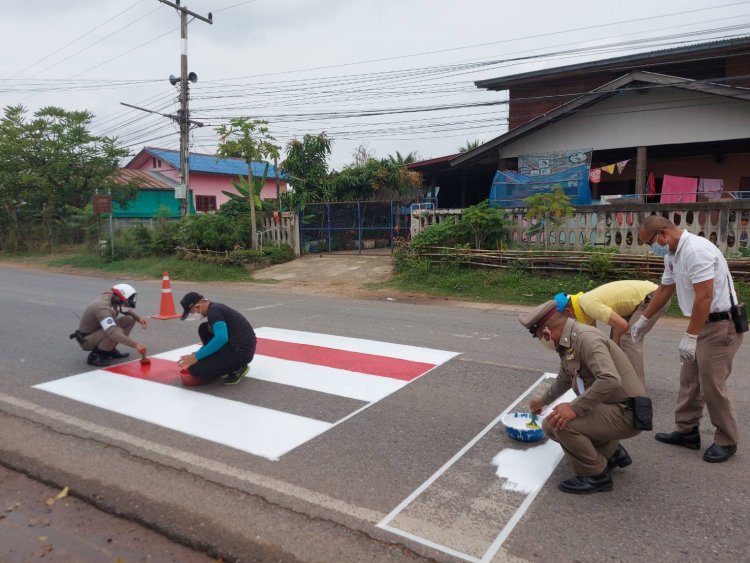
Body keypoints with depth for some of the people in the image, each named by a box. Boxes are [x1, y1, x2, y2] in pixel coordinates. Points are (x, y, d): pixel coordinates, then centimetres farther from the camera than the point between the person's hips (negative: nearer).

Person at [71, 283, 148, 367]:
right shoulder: (102, 307, -34)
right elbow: (113, 333, -46)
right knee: (118, 331, -33)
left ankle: (110, 350, 7)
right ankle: (95, 355, -13)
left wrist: (139, 318, -8)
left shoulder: (113, 298, -9)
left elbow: (128, 311, 12)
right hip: (86, 340, -9)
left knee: (130, 319, -1)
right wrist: (135, 344, -52)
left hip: (99, 331, 9)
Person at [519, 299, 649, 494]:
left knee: (561, 423, -25)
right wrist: (542, 400, 39)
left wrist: (575, 408, -32)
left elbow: (610, 380, -37)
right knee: (552, 424, 10)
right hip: (609, 407, 10)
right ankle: (612, 452, 21)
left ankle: (596, 475, -3)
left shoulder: (586, 339, -24)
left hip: (626, 413, -10)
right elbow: (564, 380, 25)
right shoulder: (567, 343, 6)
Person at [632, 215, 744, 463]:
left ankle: (727, 441, 14)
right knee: (689, 380, 14)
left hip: (721, 323, -10)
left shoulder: (696, 250, -23)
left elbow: (704, 297, -27)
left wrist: (689, 336, -24)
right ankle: (686, 431, 24)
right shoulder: (672, 254, 8)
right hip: (702, 322, 10)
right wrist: (643, 320, 25)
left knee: (711, 384, -3)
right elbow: (665, 289, 20)